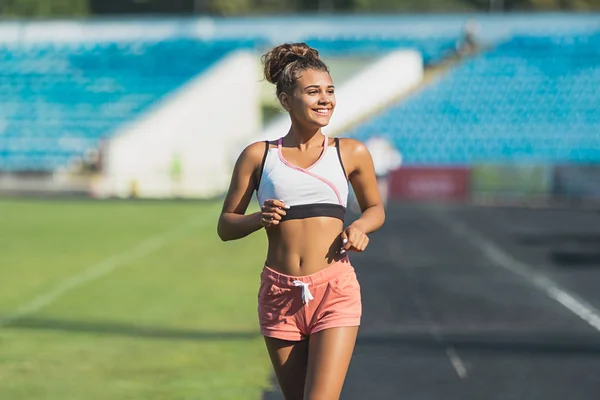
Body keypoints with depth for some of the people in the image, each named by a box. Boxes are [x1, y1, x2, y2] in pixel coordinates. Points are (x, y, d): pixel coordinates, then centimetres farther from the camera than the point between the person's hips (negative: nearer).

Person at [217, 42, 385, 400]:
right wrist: (259, 219, -10)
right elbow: (225, 226, 11)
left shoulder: (352, 153, 6)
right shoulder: (259, 156, 6)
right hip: (280, 293, 2)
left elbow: (376, 208, 21)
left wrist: (360, 227, -2)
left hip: (335, 292, -2)